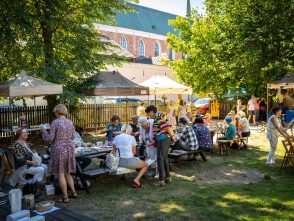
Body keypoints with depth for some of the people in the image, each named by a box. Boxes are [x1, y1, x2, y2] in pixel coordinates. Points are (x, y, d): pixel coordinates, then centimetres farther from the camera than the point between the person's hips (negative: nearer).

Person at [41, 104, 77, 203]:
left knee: (60, 173, 3)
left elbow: (50, 138, -11)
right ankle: (73, 192, 20)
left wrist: (44, 131, 4)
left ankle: (65, 197, 5)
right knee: (67, 172, 19)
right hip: (70, 148, 6)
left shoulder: (55, 122, -12)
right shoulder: (70, 122, 6)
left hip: (59, 149, -6)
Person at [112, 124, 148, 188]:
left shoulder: (116, 137, 6)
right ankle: (136, 180, -6)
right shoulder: (131, 138, -5)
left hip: (118, 162, 6)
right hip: (128, 161, -6)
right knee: (146, 165, 12)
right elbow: (134, 152, 3)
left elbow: (113, 151, 11)